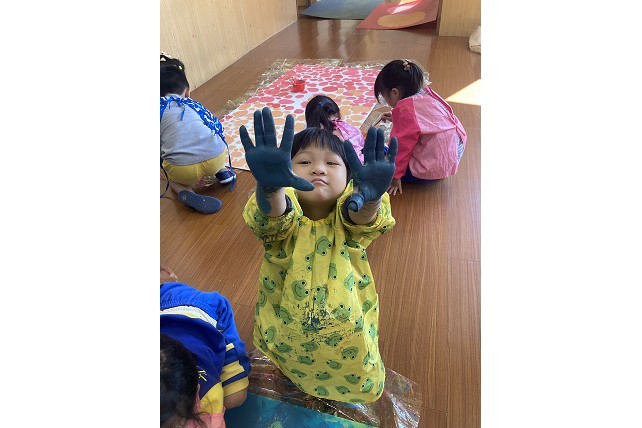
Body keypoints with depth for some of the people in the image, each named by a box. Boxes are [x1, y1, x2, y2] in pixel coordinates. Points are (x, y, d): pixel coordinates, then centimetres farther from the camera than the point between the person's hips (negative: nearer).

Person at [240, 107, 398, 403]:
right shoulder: (280, 215, -19)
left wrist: (369, 196, -64)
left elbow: (363, 217, -40)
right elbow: (272, 214, -42)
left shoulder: (347, 216, -17)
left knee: (369, 387, 18)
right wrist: (270, 186, -66)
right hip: (283, 340, 0)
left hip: (349, 341, 1)